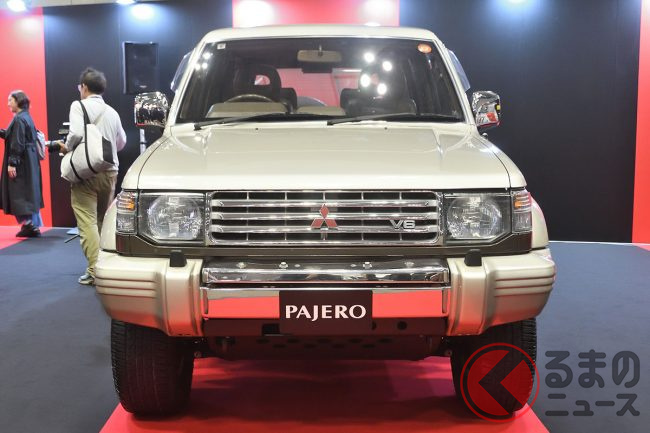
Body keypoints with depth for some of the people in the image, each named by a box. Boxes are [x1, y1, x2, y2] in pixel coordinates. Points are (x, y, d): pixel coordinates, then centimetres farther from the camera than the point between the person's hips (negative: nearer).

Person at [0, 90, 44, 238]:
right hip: (29, 161, 9)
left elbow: (17, 143, -19)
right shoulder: (26, 117, 14)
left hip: (21, 162, -9)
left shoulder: (19, 119, -14)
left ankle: (29, 225, -3)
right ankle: (33, 225, 16)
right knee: (29, 192, 12)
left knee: (20, 193, -4)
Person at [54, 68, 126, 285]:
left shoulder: (79, 105, -4)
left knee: (88, 222, -7)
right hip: (110, 171, 6)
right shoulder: (112, 112, 15)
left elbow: (77, 133, -20)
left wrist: (67, 147, -2)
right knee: (104, 221, 15)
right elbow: (121, 142, 22)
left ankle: (95, 270, -12)